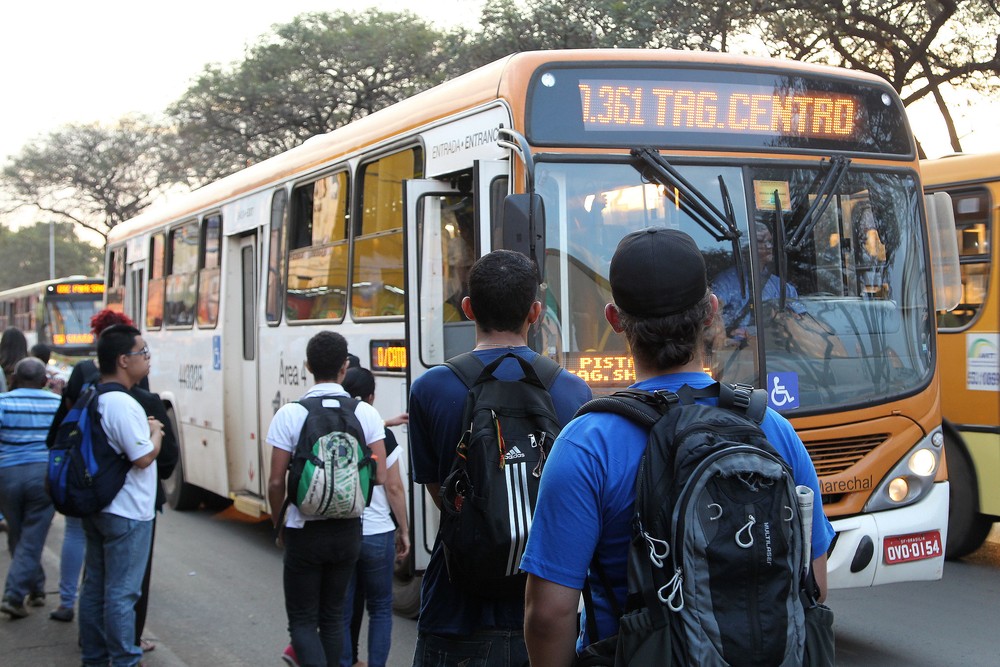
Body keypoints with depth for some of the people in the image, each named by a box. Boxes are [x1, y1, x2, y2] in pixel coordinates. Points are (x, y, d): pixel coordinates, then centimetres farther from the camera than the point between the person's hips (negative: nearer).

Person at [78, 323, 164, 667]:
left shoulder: (92, 399, 8)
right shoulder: (123, 404, -22)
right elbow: (143, 458, -23)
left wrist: (145, 429, 12)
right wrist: (155, 433, -5)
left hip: (97, 507, 10)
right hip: (128, 514, -10)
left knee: (94, 587, 15)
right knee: (122, 593, -2)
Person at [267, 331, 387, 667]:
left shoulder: (289, 415, -11)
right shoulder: (366, 413, -5)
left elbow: (276, 482, -10)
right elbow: (379, 477, -5)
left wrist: (279, 525, 7)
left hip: (304, 532, -3)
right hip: (348, 530, 3)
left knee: (302, 620, 5)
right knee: (332, 615, 19)